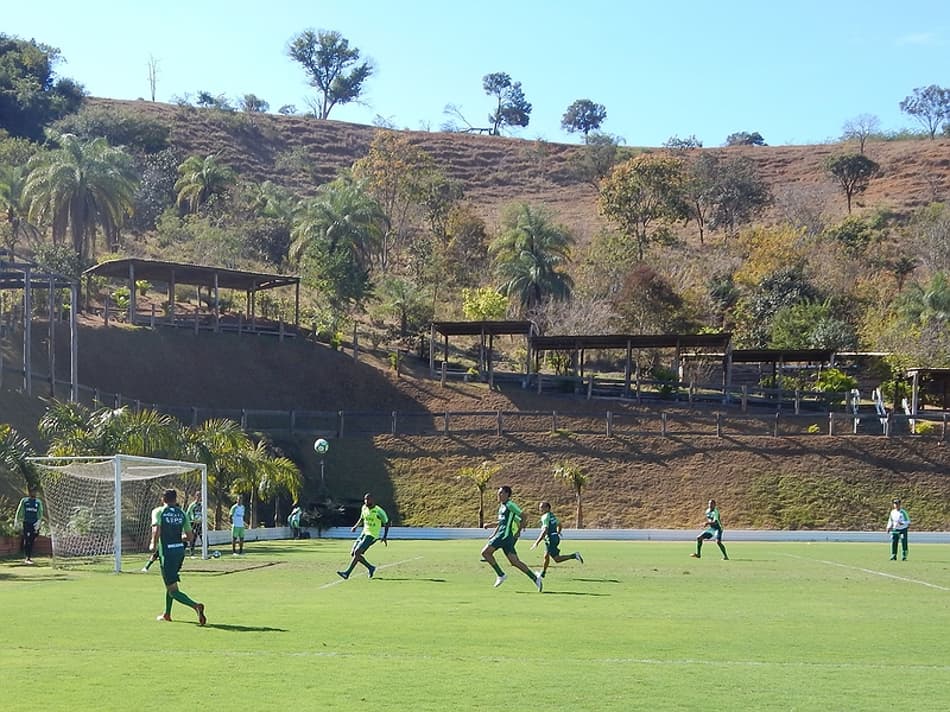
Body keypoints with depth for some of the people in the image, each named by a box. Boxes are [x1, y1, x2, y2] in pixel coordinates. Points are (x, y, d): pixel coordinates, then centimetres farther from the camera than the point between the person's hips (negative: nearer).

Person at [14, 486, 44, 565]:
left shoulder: (39, 502, 9)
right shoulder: (24, 501, 5)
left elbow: (40, 514, 7)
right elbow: (19, 511, 6)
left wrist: (39, 522, -8)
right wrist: (16, 520, -3)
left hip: (35, 524, 2)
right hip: (26, 523, -2)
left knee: (32, 541, 7)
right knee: (26, 540, -11)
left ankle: (29, 557, 16)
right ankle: (26, 557, -12)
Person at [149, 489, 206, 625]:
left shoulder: (158, 511, -3)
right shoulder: (182, 513, 9)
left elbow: (156, 529, -20)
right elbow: (190, 536, 9)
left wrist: (153, 544, -4)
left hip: (167, 552, -6)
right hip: (180, 550, 6)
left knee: (173, 590, -7)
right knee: (170, 583, 27)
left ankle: (196, 606, -29)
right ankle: (167, 614, 37)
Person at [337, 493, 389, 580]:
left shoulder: (379, 511, -14)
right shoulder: (364, 508, 5)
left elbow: (386, 523, -4)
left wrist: (385, 537, -10)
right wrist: (355, 526, 8)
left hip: (372, 535, -8)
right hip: (364, 533, 8)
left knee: (357, 552, -21)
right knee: (352, 553, 1)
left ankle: (347, 573, -20)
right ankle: (370, 568, 16)